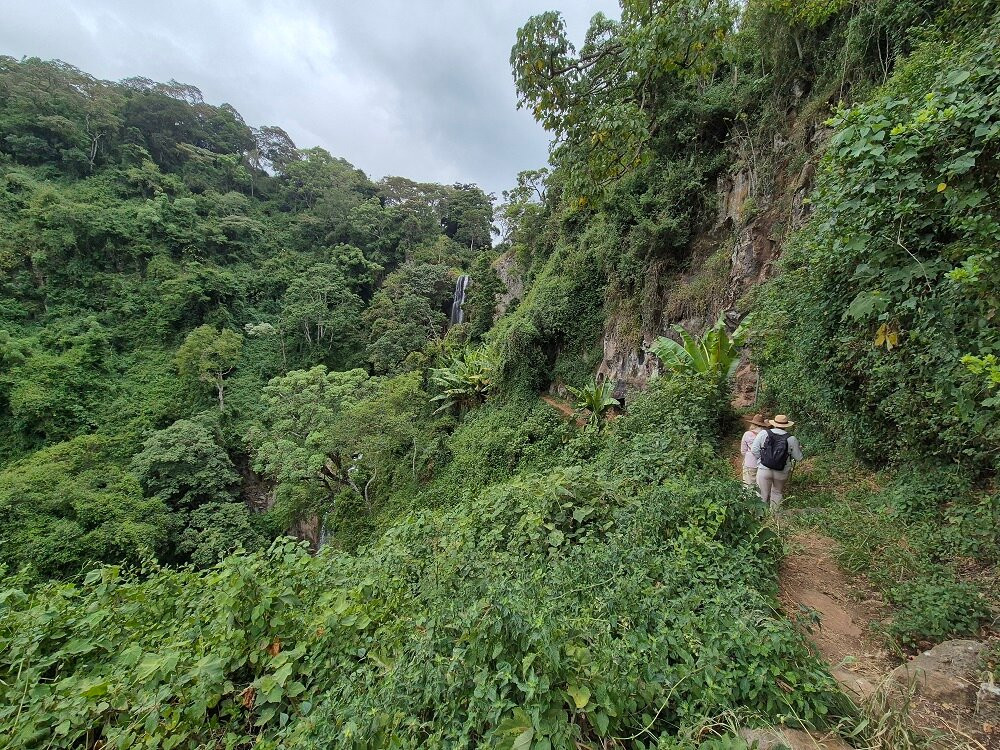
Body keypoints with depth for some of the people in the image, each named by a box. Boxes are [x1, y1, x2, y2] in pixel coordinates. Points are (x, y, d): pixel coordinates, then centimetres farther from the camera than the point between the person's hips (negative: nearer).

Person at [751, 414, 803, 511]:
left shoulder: (763, 433, -9)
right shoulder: (792, 439, -8)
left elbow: (754, 450, -9)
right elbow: (798, 458, 1)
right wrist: (799, 449, 21)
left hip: (764, 470, -1)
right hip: (781, 473, 1)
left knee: (763, 495, 10)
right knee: (777, 493, 22)